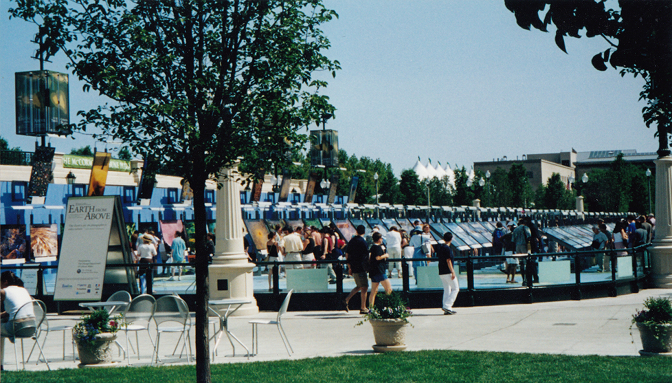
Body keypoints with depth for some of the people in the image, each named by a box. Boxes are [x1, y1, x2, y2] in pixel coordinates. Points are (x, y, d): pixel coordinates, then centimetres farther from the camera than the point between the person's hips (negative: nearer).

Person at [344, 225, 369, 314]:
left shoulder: (352, 240, 10)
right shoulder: (363, 242, -12)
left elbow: (347, 255, 13)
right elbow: (366, 255, -11)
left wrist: (349, 267, 19)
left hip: (353, 267, 8)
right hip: (360, 268, -8)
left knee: (359, 286, 20)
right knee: (364, 287, -1)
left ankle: (347, 300, 13)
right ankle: (363, 308, 0)